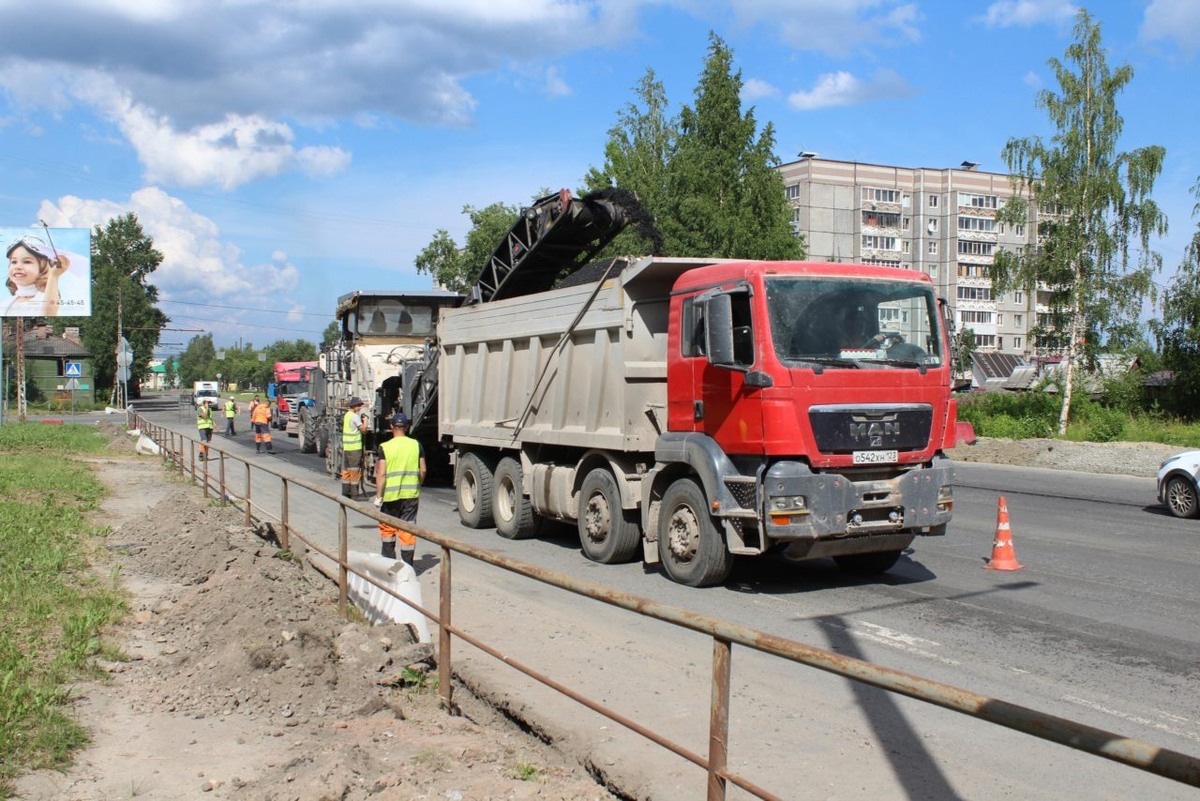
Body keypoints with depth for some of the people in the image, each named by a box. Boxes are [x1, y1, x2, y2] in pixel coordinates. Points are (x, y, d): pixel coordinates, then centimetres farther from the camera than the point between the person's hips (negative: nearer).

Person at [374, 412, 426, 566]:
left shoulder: (385, 447, -8)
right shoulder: (416, 445, 0)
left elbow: (381, 474, -12)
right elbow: (422, 470, 3)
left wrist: (378, 495, -5)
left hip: (391, 495, -2)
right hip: (411, 495, 2)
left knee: (387, 528, 16)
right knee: (408, 531, 5)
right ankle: (407, 567, 6)